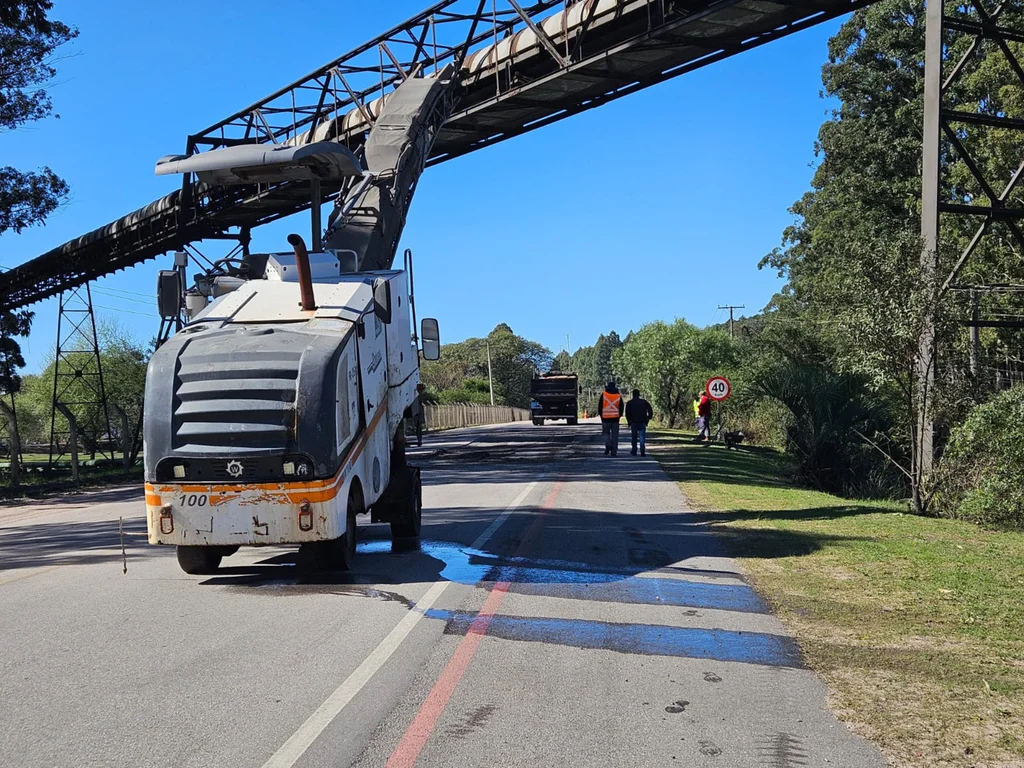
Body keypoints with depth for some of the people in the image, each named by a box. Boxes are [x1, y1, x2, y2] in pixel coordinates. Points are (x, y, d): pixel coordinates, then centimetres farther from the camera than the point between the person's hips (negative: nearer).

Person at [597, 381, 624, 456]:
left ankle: (608, 445, -13)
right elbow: (621, 408, 6)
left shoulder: (604, 394, -1)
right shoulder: (619, 396, 4)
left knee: (606, 433, 11)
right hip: (615, 418, 1)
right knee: (615, 434, 5)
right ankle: (614, 451, 3)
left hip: (605, 417, -1)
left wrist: (601, 414, 13)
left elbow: (600, 406, 1)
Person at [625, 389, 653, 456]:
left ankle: (634, 451, 15)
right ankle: (642, 452, -12)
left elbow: (627, 413, -1)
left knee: (634, 437, 12)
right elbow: (650, 411, 2)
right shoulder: (644, 402, 6)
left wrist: (629, 422, 8)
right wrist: (648, 419, 9)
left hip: (634, 423, 0)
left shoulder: (629, 403, 3)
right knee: (642, 437, -1)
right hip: (642, 423, 0)